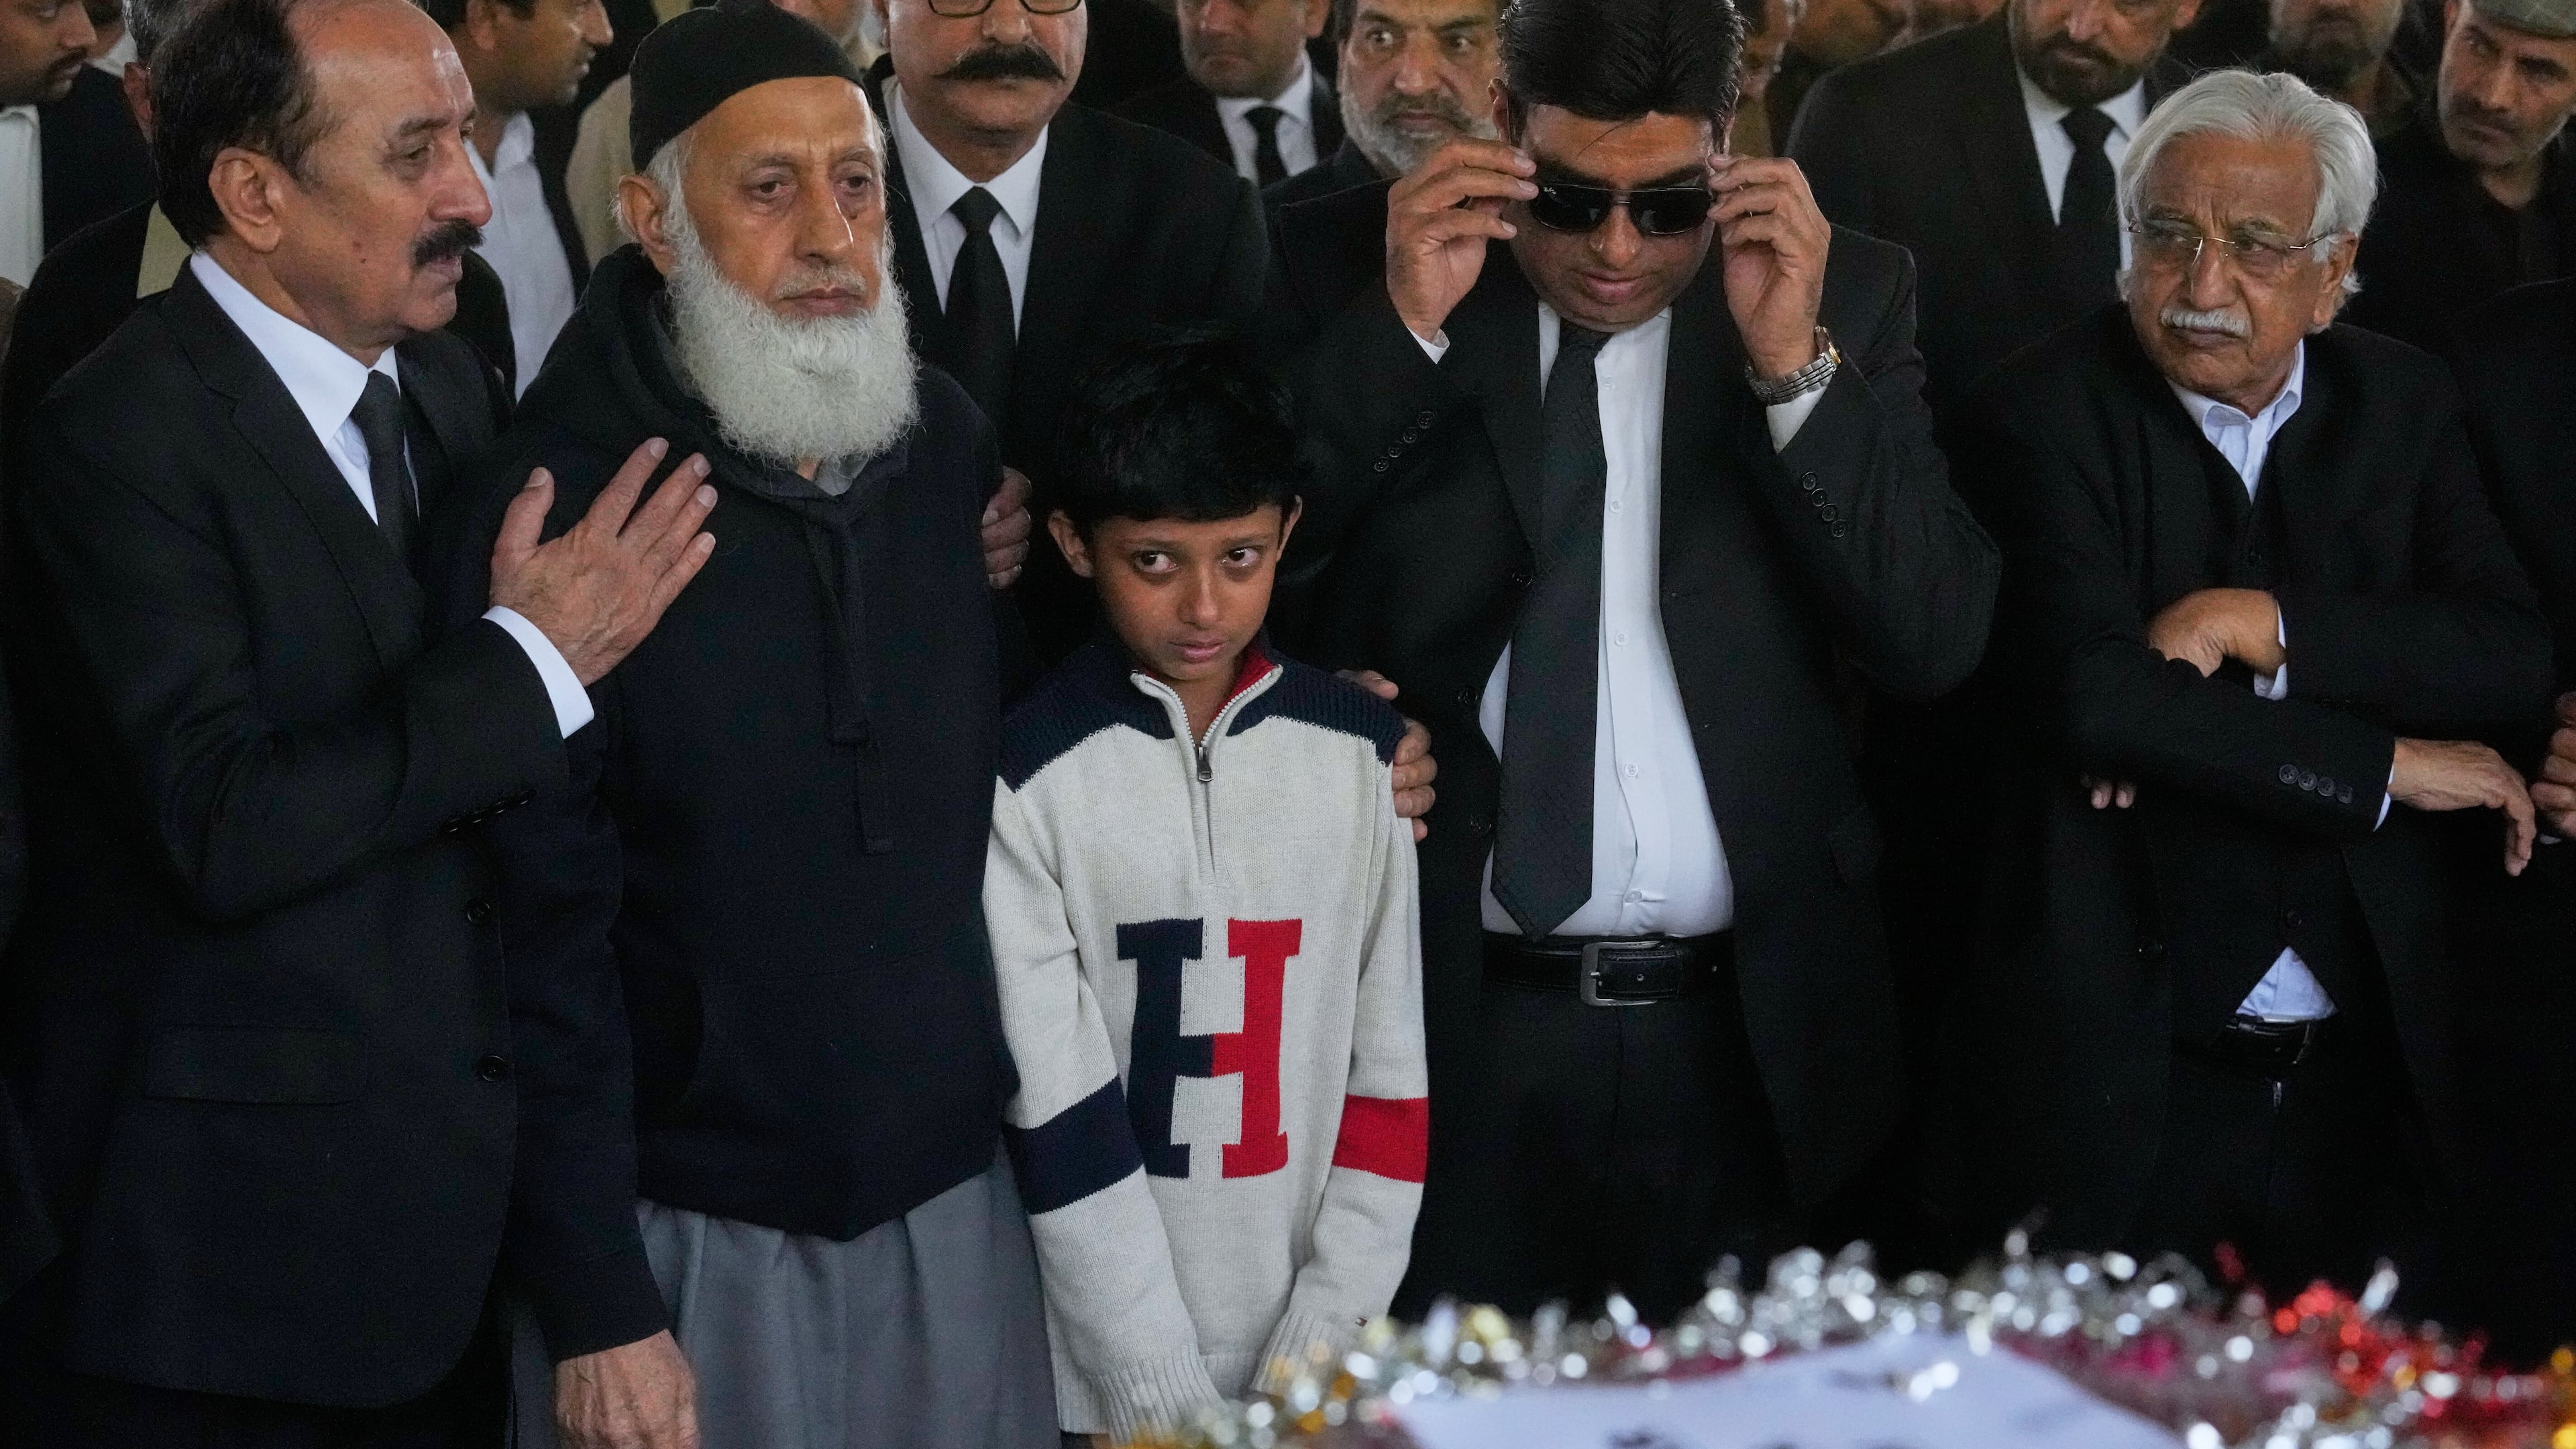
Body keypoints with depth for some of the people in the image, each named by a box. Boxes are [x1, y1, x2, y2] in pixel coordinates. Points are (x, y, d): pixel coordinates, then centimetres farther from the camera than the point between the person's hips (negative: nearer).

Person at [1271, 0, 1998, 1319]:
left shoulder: (1843, 293, 2)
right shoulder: (1357, 293, 0)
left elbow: (1937, 641, -6)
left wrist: (1794, 366, -17)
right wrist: (1402, 332, -16)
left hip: (1743, 1036, 1)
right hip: (1450, 1026, -1)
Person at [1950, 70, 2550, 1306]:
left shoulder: (2399, 407, 8)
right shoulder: (2042, 417, -6)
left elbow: (2515, 655, -4)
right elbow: (2090, 692, -21)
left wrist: (2261, 625, -17)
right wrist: (2387, 765, -15)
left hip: (2363, 1073, 4)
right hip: (2122, 1084, -4)